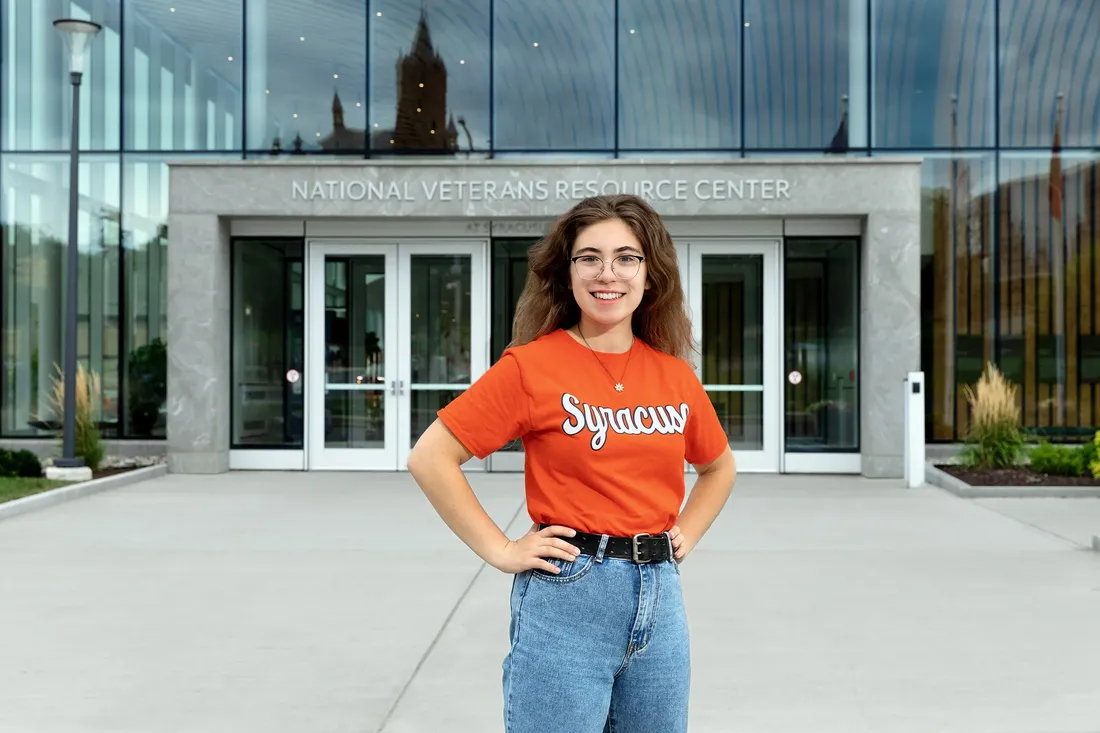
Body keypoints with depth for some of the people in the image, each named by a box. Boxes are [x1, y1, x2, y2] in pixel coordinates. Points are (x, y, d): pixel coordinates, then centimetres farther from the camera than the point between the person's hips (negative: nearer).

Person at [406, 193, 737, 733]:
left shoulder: (674, 374, 6)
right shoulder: (532, 364, -8)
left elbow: (719, 466, 24)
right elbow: (429, 458, -9)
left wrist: (687, 534, 10)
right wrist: (500, 550, -10)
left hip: (660, 594, 5)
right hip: (567, 593, -5)